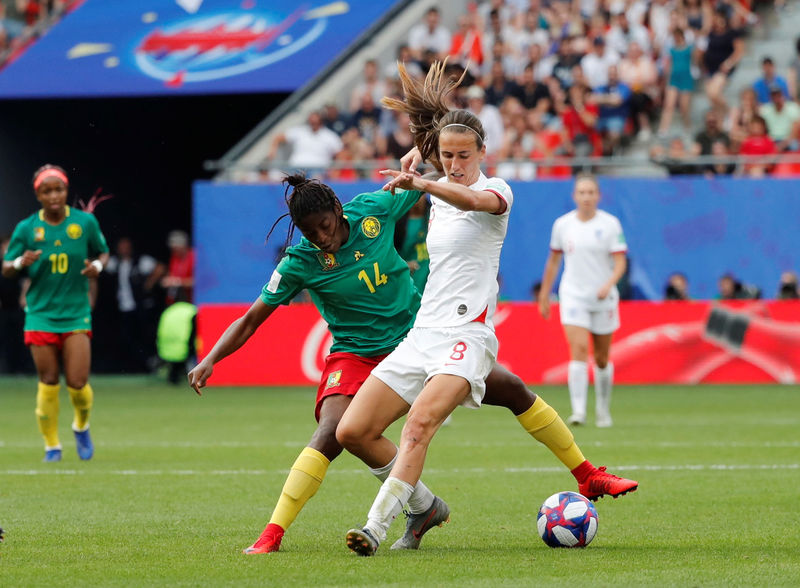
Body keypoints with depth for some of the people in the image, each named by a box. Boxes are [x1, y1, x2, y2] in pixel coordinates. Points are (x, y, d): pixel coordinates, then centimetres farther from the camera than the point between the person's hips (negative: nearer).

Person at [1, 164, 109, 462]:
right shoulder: (26, 228, -2)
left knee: (78, 383, -9)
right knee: (48, 383, -1)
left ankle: (82, 426, 23)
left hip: (77, 313, 0)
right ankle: (51, 445, 15)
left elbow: (103, 252, 14)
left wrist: (97, 265, -8)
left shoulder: (85, 222, -1)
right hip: (41, 313, 0)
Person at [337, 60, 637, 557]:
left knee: (420, 422, -31)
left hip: (466, 335, -8)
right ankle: (427, 508, 11)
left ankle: (377, 528, -39)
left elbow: (474, 199, -30)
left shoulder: (497, 191, -3)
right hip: (421, 336, 8)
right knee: (352, 432, -4)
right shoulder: (440, 197, 18)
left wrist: (420, 182, -46)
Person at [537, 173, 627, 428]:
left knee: (602, 358, 9)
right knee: (578, 350, -17)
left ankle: (603, 410, 29)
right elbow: (553, 261, 14)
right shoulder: (562, 224, 2)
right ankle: (578, 411, -22)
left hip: (603, 299, 0)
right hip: (573, 297, 0)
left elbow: (620, 263, -9)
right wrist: (544, 295, 16)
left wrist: (608, 285, -28)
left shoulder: (610, 224, -5)